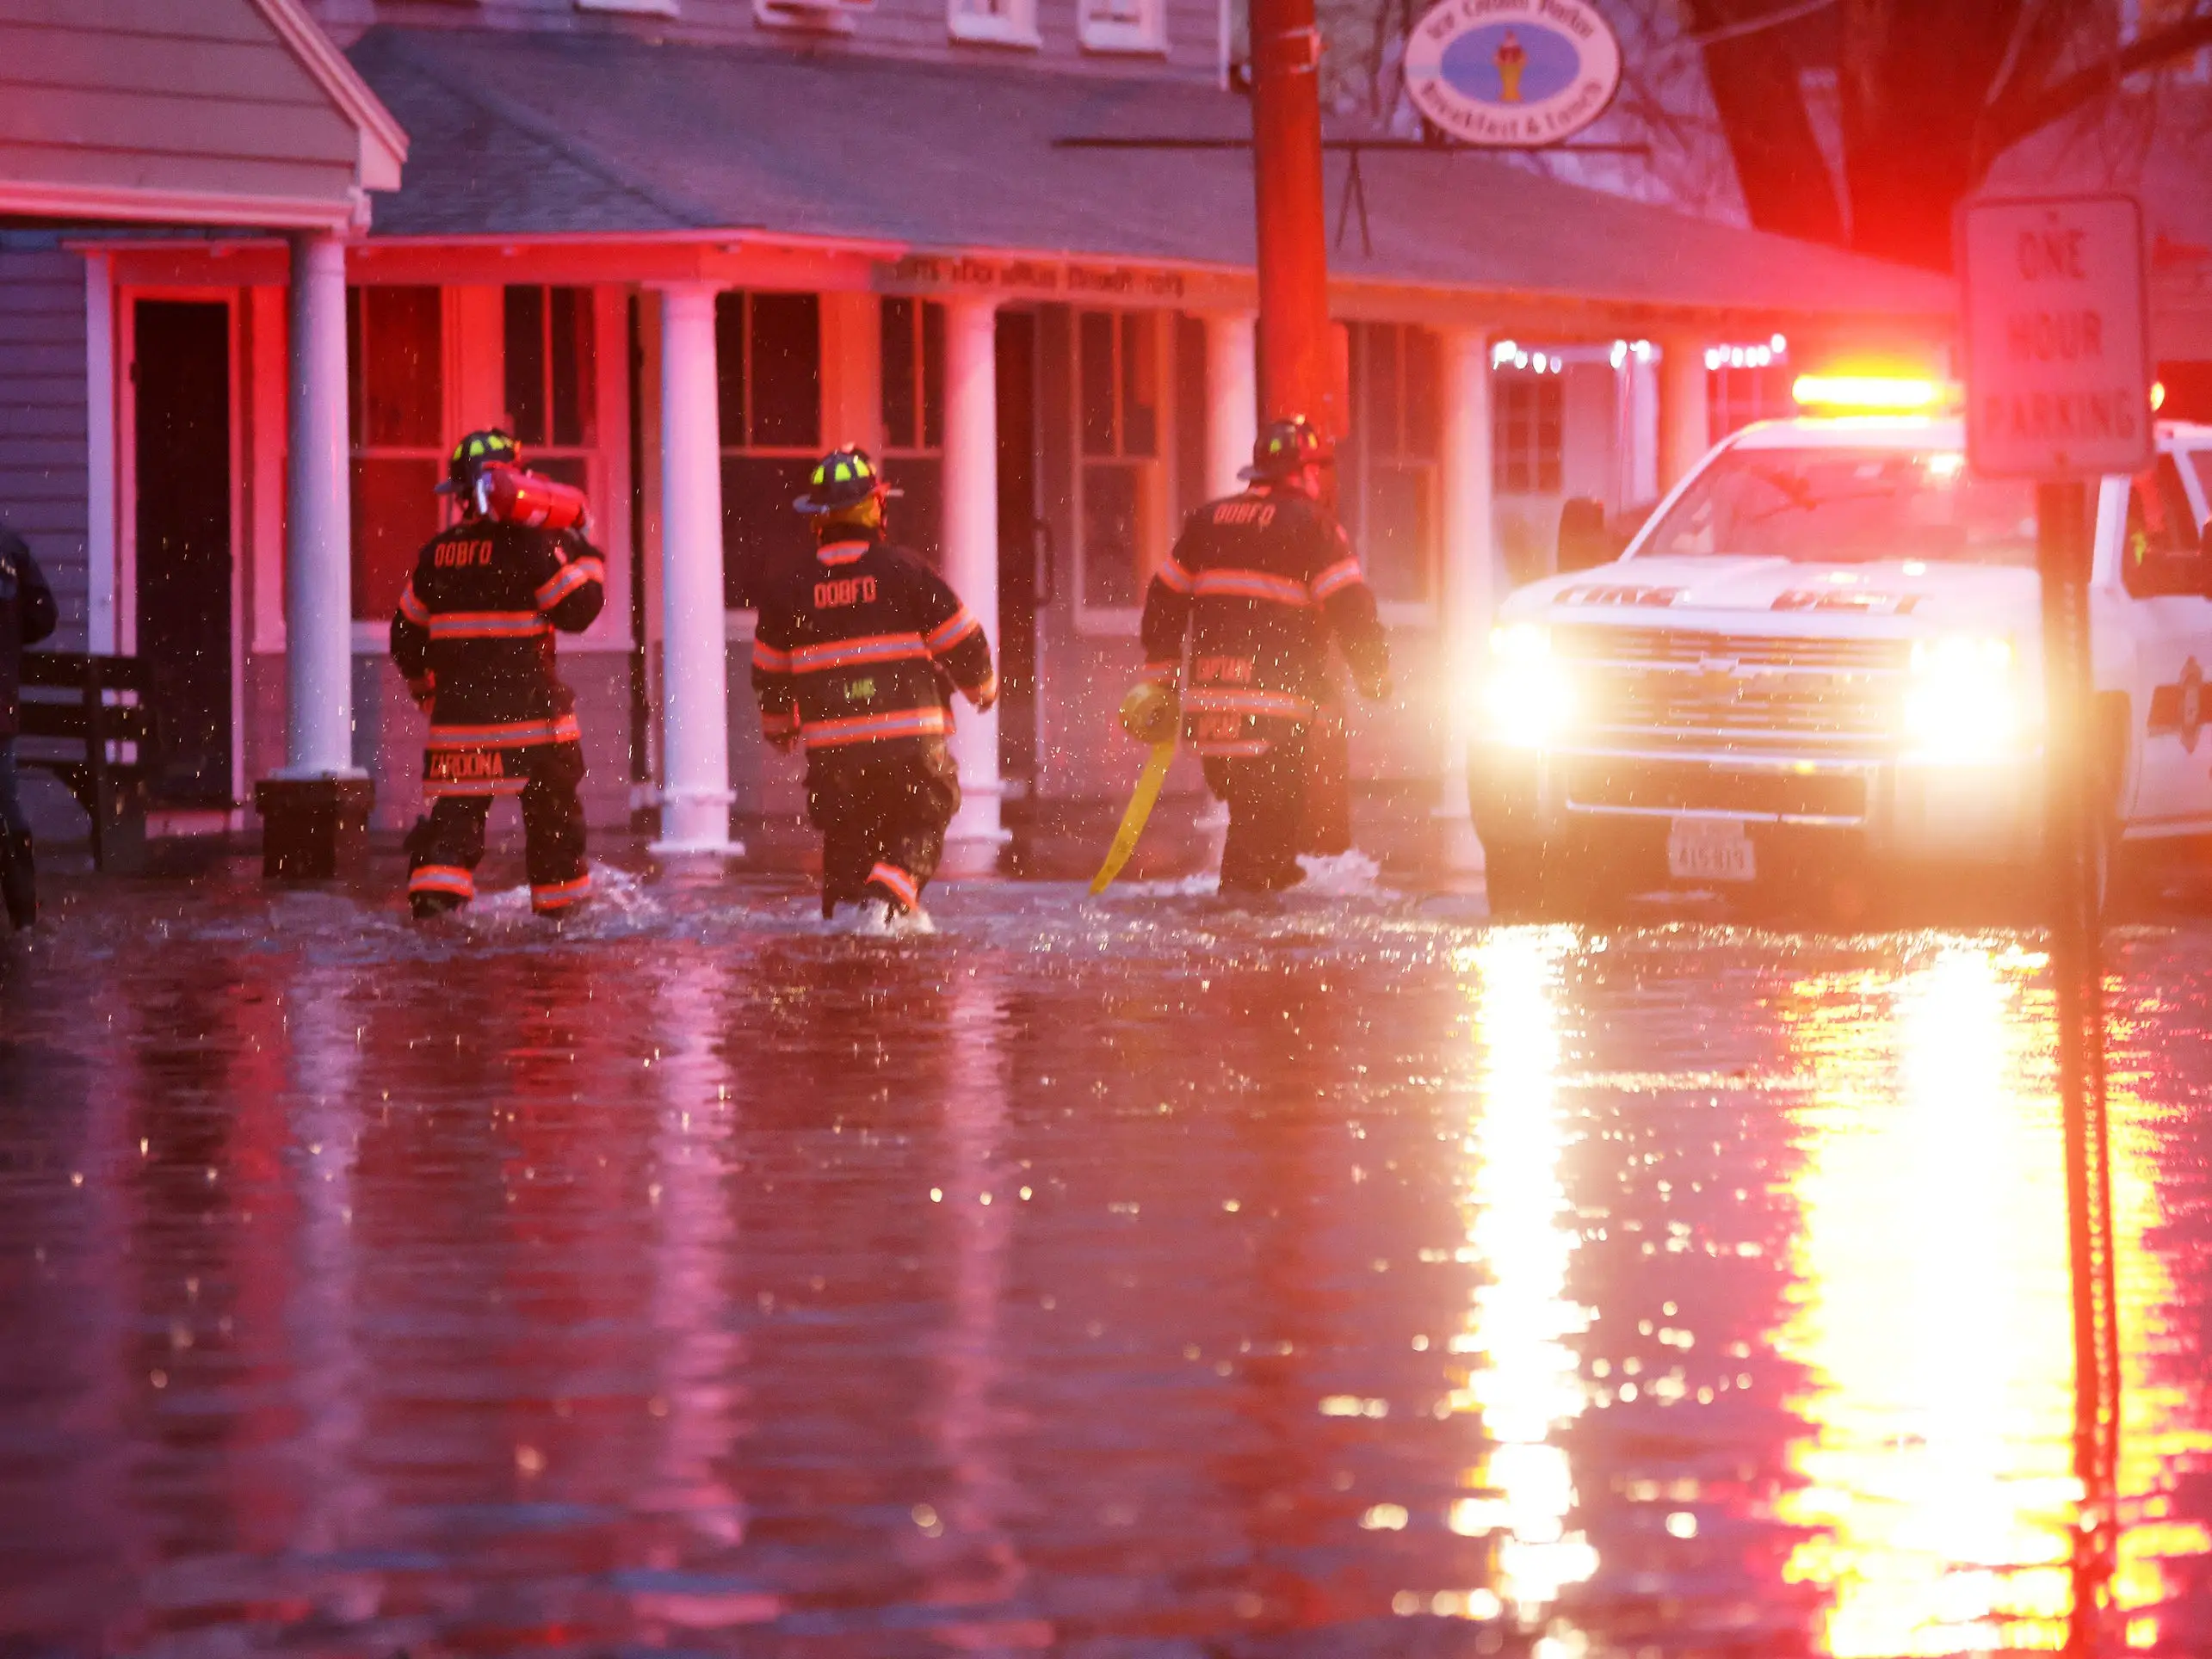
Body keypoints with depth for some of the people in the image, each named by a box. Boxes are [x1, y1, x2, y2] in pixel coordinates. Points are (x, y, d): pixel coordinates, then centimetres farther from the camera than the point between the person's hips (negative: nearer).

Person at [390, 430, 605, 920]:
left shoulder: (436, 553, 6)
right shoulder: (530, 546, -10)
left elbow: (407, 632, 14)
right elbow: (578, 610, -9)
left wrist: (423, 686, 30)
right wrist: (584, 557, 6)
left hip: (458, 710, 4)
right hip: (530, 710, -4)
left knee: (457, 807, 5)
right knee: (552, 807, 11)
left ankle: (432, 897, -11)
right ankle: (560, 902, 17)